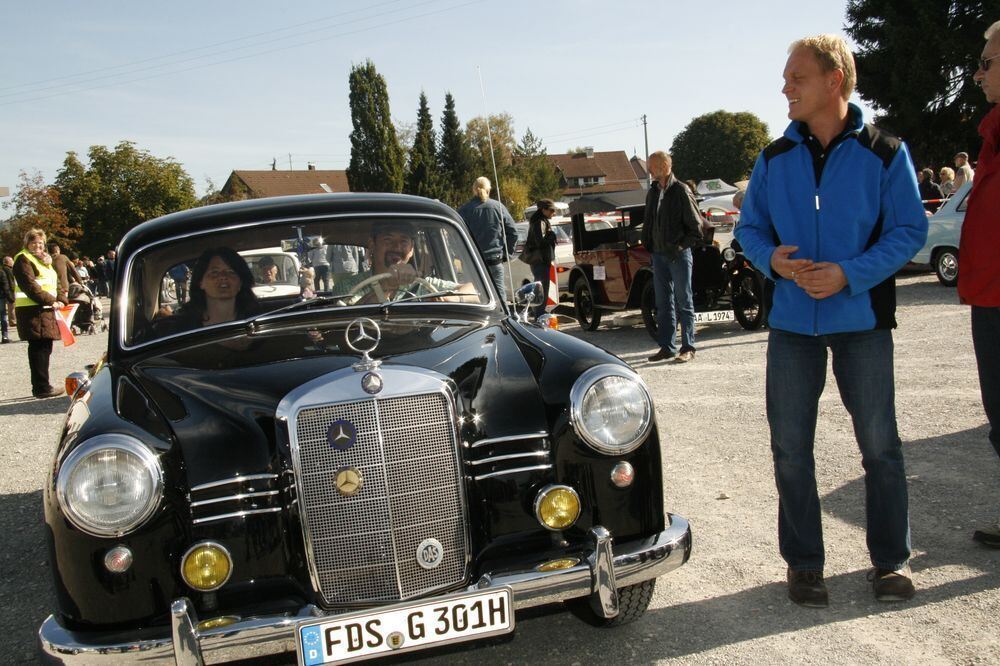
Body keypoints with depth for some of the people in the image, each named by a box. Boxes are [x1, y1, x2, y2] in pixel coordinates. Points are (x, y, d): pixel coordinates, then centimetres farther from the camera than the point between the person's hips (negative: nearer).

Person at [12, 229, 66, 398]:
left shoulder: (41, 260, 24)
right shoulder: (23, 259, -5)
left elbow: (54, 281, 17)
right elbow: (30, 286, -15)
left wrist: (57, 300, 1)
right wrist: (51, 301, -16)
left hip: (45, 309, 9)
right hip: (33, 310, -9)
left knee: (43, 348, 11)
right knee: (40, 348, -10)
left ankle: (40, 386, 18)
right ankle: (42, 388, -8)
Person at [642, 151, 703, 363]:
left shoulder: (681, 191, -9)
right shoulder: (653, 192, 11)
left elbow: (696, 226, -7)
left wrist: (682, 246, -12)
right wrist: (647, 244, 10)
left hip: (679, 255, -6)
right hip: (659, 255, 7)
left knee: (684, 302, 1)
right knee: (663, 303, 9)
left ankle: (688, 347, 6)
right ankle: (667, 347, 16)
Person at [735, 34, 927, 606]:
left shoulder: (884, 153, -3)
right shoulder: (775, 159, 7)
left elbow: (910, 229, -5)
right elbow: (749, 227, 11)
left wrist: (849, 274, -19)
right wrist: (770, 258, -12)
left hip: (863, 321, -3)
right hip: (792, 322, 3)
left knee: (881, 445, 4)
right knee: (790, 449, 5)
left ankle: (891, 559, 22)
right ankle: (804, 563, 19)